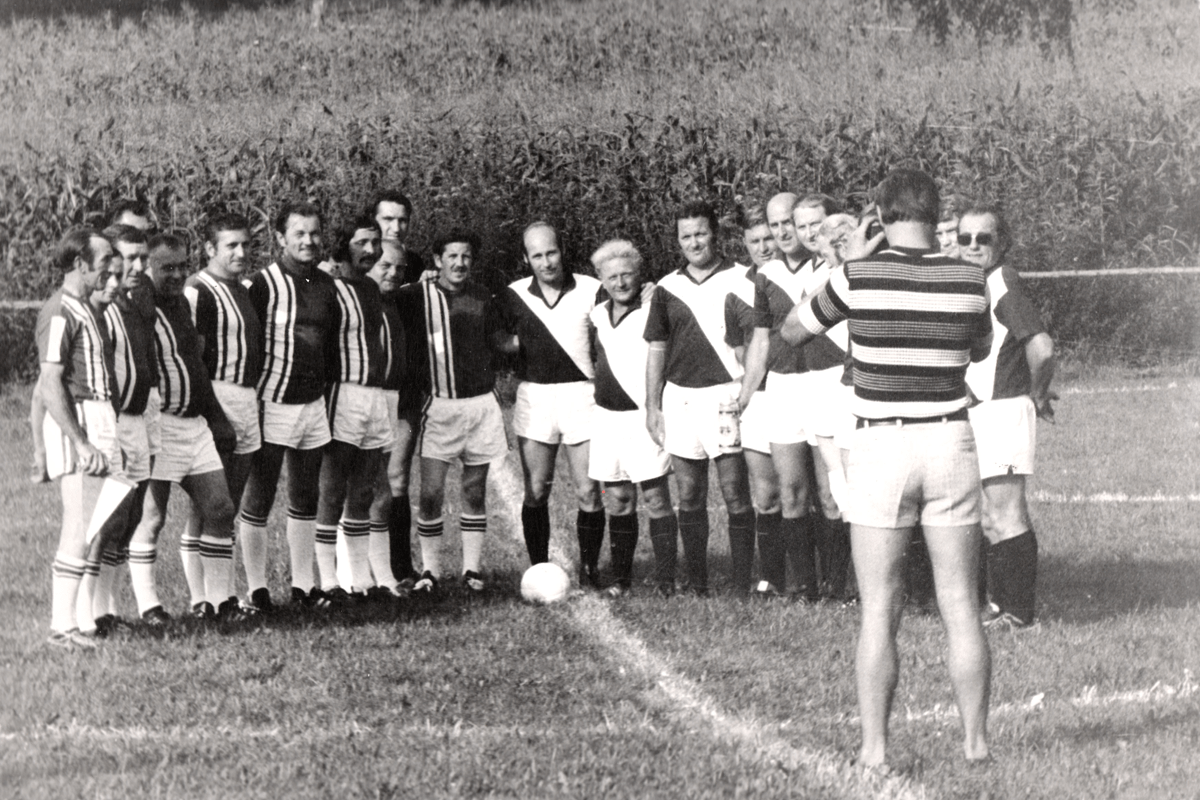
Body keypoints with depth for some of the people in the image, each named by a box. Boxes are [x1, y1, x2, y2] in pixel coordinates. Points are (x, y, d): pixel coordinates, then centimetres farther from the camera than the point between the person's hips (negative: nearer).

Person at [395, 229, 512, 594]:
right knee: (431, 492, -8)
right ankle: (430, 570, 3)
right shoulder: (416, 296, -2)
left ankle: (472, 568, 16)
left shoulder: (482, 298, 7)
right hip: (439, 404, -3)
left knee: (475, 491, 8)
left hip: (481, 403, 3)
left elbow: (500, 341, 17)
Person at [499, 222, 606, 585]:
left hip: (582, 394, -1)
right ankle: (538, 569, 11)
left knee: (588, 493, -3)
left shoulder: (591, 290, -1)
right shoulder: (514, 295, 4)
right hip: (534, 397, 1)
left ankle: (589, 567, 9)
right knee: (536, 492, 2)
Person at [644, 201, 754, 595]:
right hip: (680, 398, 4)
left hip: (726, 396, -4)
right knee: (689, 498, 7)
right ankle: (696, 586, 13)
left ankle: (742, 583, -1)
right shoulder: (667, 289, 11)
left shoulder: (740, 280, 0)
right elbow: (656, 349, 15)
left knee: (735, 495, -5)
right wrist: (652, 407, 9)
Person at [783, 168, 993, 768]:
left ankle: (874, 746, 2)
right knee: (961, 606, 8)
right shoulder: (968, 280, -1)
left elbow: (792, 330, 7)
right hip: (950, 443, 2)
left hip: (881, 446, -2)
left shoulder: (860, 277, -8)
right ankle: (976, 739, 10)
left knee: (879, 610, 2)